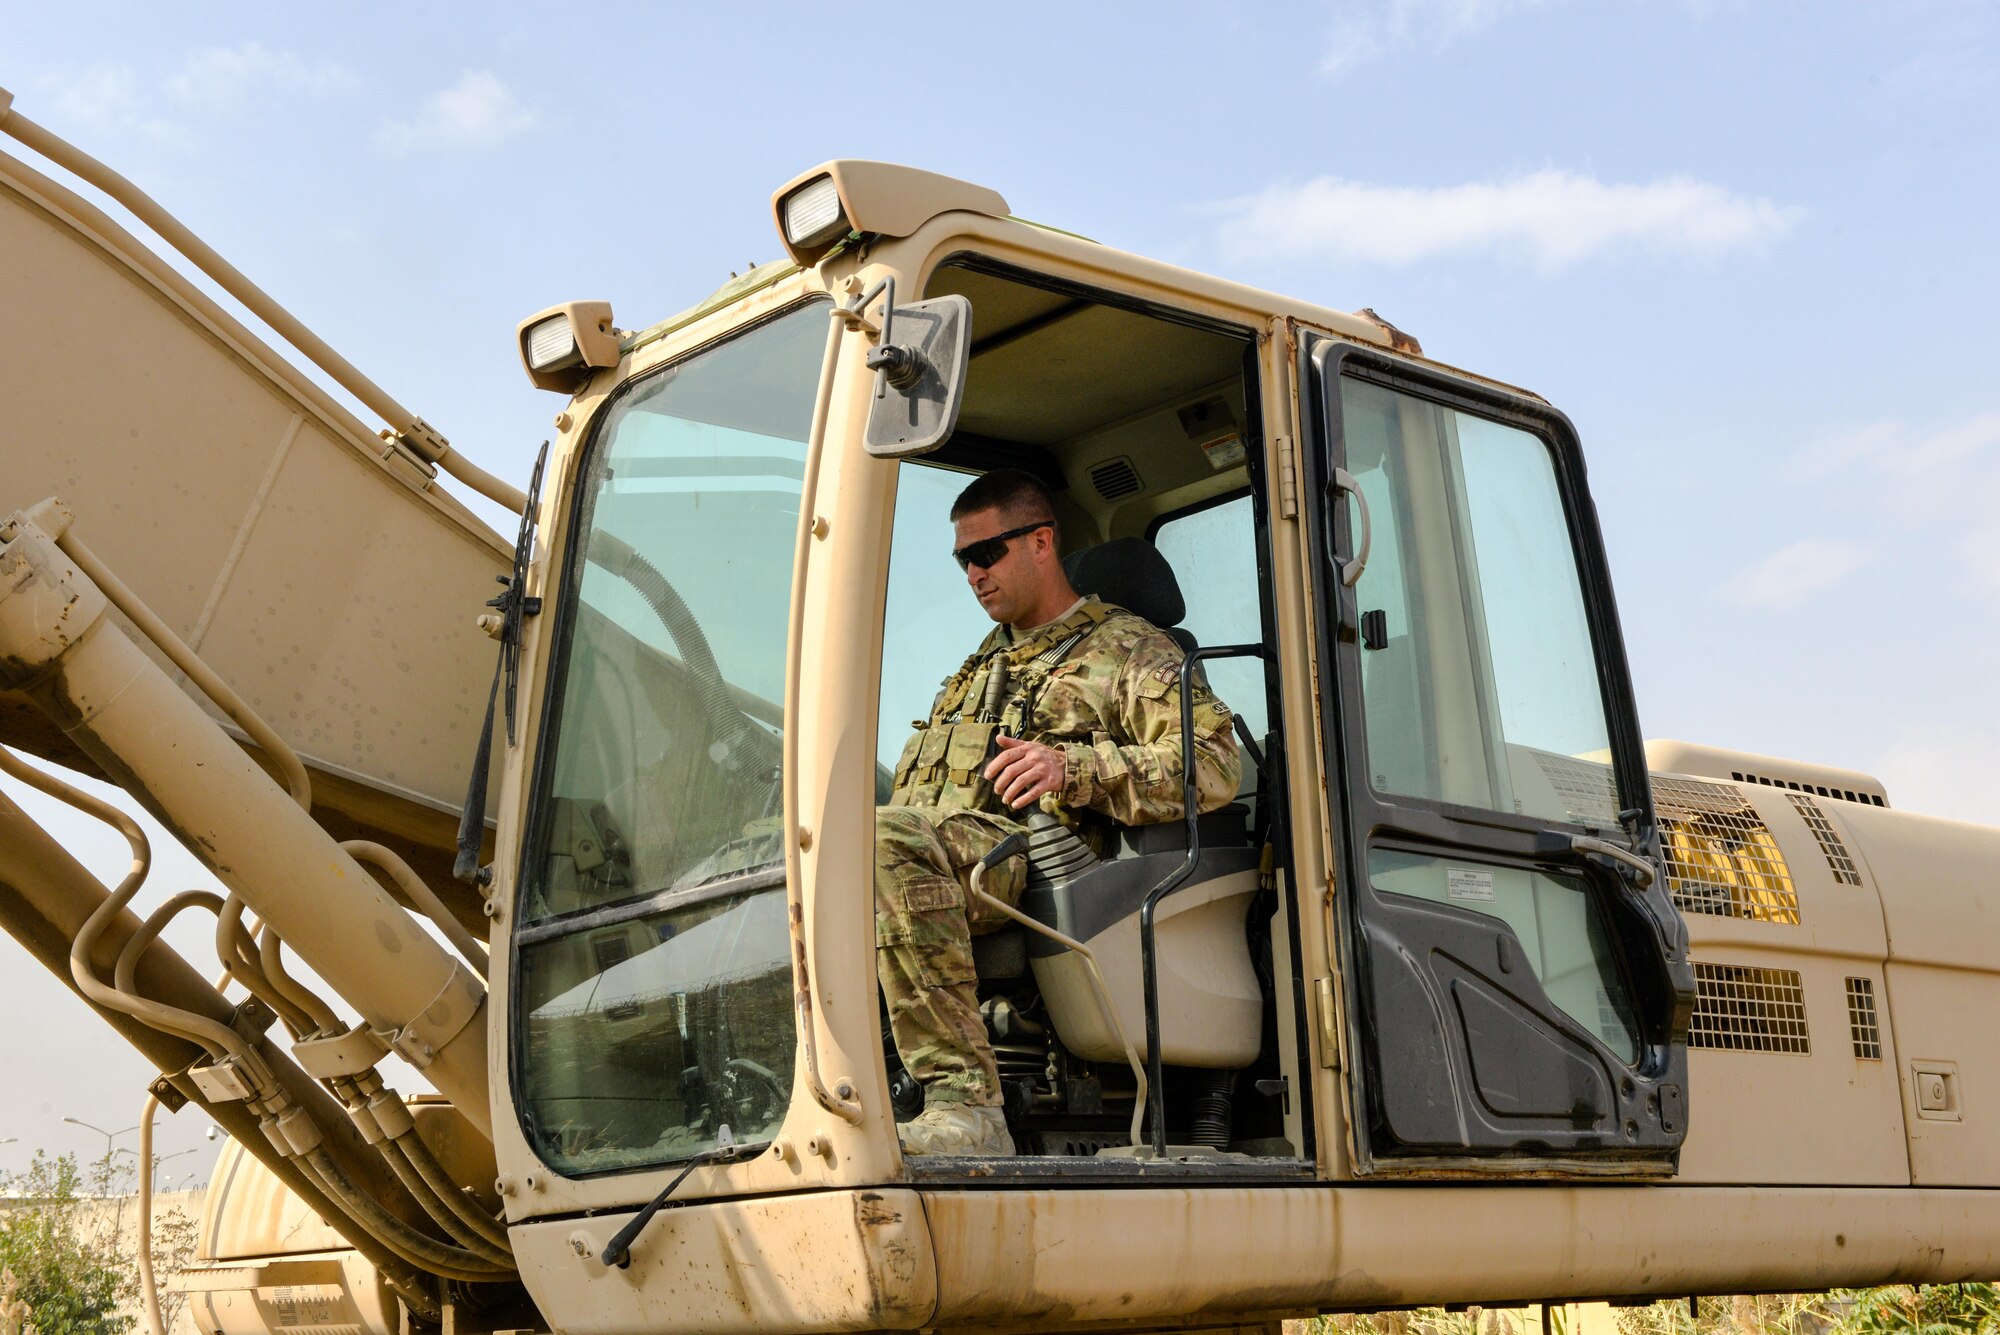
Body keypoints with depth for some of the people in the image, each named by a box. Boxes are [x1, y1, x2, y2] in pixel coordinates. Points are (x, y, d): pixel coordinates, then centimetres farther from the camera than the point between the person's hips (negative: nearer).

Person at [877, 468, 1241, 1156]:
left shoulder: (1128, 647, 14)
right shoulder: (983, 662, 37)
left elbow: (1215, 764, -4)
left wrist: (1074, 769, -16)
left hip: (1029, 860, -7)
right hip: (940, 852, 7)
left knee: (887, 839, -37)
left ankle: (965, 1098, -40)